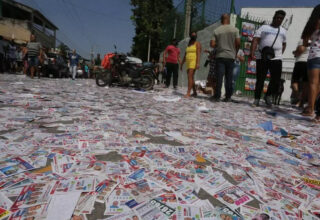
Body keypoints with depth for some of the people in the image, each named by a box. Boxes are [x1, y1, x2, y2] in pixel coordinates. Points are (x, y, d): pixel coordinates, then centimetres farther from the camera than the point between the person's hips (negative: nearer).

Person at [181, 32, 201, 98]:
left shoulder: (197, 44, 2)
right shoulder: (188, 45, 23)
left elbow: (198, 54, -11)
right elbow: (185, 55, 23)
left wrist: (198, 63, -23)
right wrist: (182, 64, 19)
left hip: (194, 62, -8)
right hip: (188, 62, 8)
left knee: (190, 76, -20)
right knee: (191, 78, 7)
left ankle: (188, 93, -26)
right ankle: (194, 92, 16)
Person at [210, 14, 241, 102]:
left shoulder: (217, 30, 2)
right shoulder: (235, 29, 2)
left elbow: (212, 44, -5)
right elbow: (238, 43, -3)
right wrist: (235, 52, 13)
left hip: (220, 56, 0)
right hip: (231, 56, 1)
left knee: (219, 77, -2)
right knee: (229, 78, 6)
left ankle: (217, 96, -5)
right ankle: (228, 97, 8)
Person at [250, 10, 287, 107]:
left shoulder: (283, 31, 21)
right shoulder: (264, 27, 10)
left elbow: (284, 44, 31)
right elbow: (255, 40, -2)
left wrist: (280, 54, 14)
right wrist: (252, 52, -16)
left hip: (276, 59, 3)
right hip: (262, 57, -3)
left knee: (276, 80, -7)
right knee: (260, 80, -1)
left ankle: (268, 96, 14)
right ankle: (257, 99, 7)